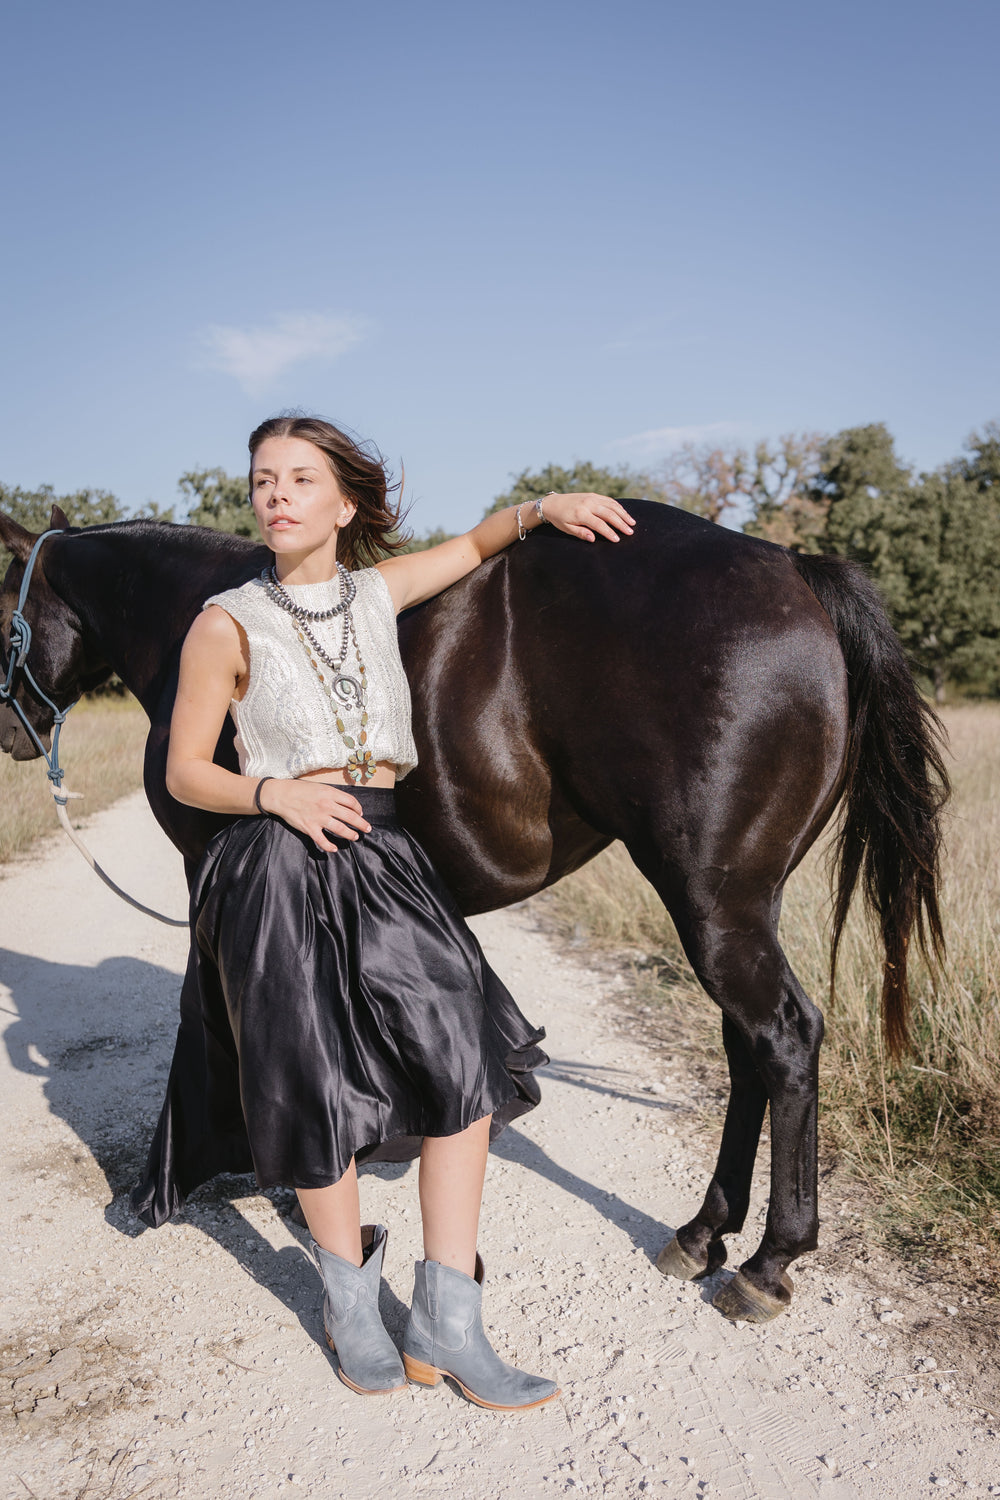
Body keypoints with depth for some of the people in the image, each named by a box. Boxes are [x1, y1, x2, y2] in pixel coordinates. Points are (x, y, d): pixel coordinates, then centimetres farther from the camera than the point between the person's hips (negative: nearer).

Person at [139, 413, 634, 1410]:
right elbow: (184, 774, 2)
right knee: (317, 1092, 3)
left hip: (383, 859, 3)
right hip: (280, 870, -3)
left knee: (462, 1058, -9)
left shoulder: (378, 593, 9)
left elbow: (476, 545, 26)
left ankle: (447, 1326, 5)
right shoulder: (228, 625, -1)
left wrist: (541, 509, 7)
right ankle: (351, 1305, 29)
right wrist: (277, 793, -16)